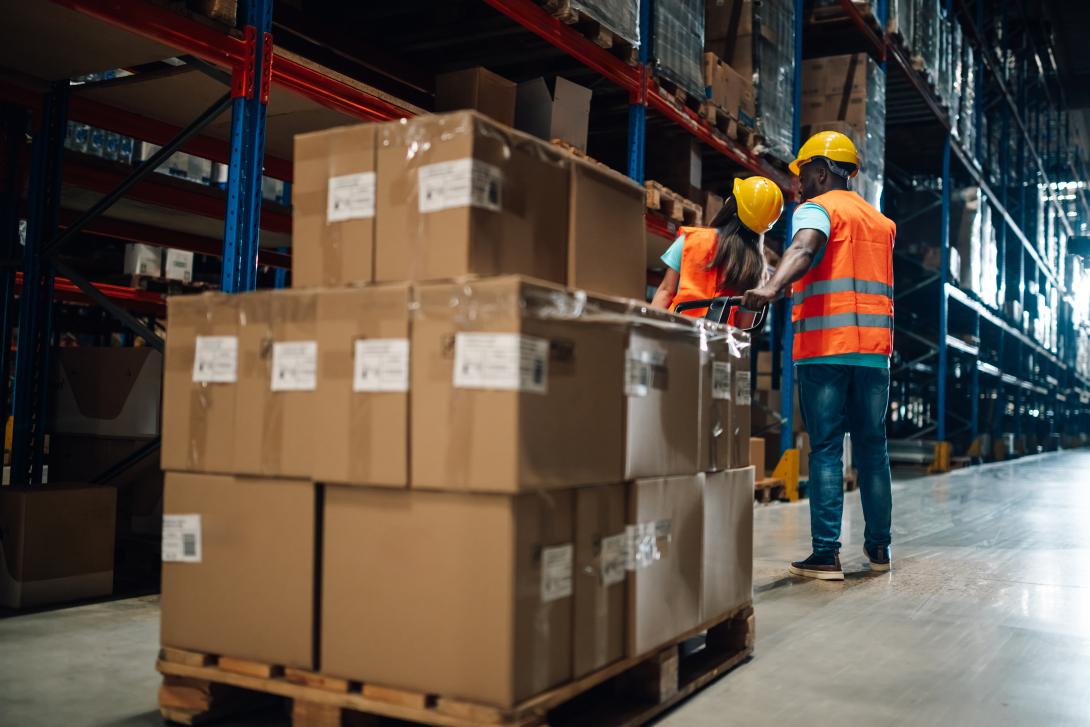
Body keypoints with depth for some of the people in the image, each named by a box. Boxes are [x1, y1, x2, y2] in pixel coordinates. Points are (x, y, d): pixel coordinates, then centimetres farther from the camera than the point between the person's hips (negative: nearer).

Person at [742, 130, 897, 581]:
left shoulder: (816, 209, -1)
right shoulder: (882, 222, 22)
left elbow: (803, 248, -24)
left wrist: (772, 286, -40)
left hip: (824, 347, -6)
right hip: (875, 346, 6)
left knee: (826, 450, -5)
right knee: (872, 447, 13)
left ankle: (826, 553, -7)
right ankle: (879, 545, 19)